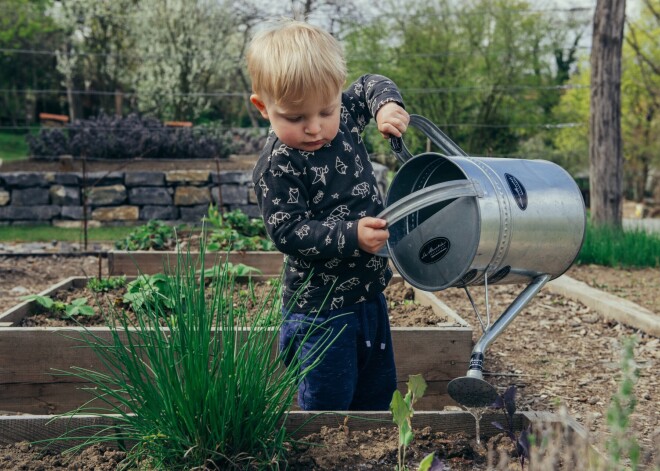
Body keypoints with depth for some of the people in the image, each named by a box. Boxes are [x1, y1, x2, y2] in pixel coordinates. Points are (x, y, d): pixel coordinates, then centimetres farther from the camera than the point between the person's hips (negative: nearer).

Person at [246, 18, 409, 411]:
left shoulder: (344, 118, -1)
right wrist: (351, 236, -31)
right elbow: (288, 232, -23)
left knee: (379, 393, 21)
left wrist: (387, 105, -4)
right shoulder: (277, 167, -21)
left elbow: (370, 86, 17)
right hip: (320, 308, -7)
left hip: (369, 293, 7)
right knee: (327, 404, 2)